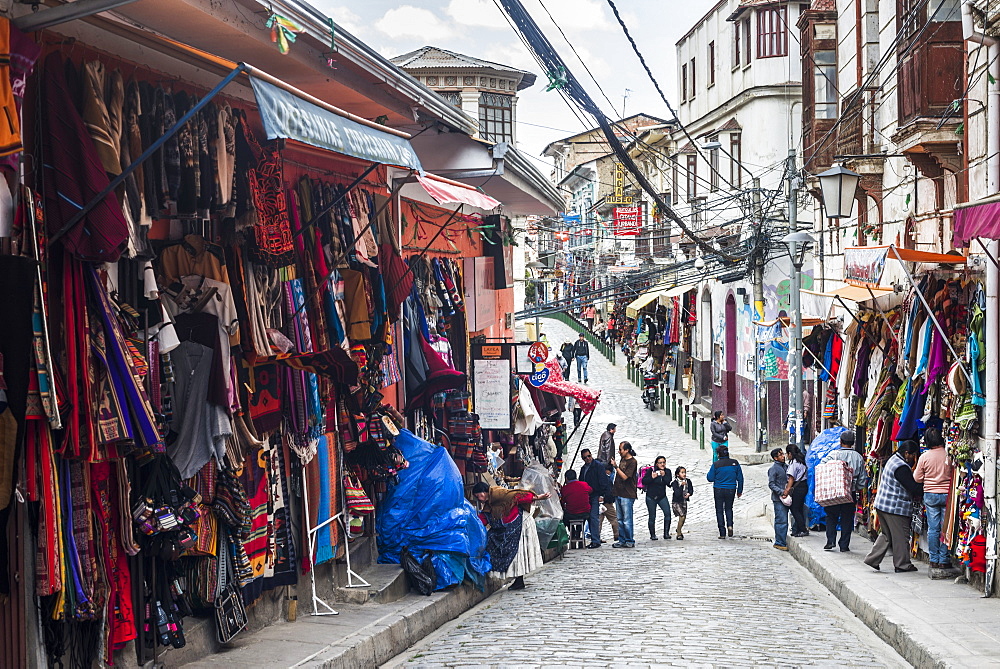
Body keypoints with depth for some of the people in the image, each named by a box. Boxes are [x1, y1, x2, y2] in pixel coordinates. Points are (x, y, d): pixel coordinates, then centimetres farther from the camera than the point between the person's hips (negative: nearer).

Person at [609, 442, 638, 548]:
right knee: (620, 520, 10)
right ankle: (622, 540, 15)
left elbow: (625, 477, -17)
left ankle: (630, 542, -1)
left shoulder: (632, 462, -10)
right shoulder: (622, 460, 15)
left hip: (627, 495, -8)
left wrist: (615, 466, -15)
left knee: (627, 520, -6)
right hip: (619, 494, 8)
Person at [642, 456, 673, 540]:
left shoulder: (667, 471, 4)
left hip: (662, 496, 2)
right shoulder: (651, 470, -5)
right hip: (651, 497, -2)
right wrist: (652, 477, -21)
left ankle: (666, 533, -9)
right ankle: (652, 535, 18)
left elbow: (669, 484, -6)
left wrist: (664, 476, -18)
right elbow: (644, 481, -8)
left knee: (667, 513, -17)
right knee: (652, 516, 2)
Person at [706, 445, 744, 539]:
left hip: (719, 490, -2)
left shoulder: (716, 464, -11)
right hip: (731, 490, 2)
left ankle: (722, 533, 6)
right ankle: (729, 525, -3)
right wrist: (739, 491, 12)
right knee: (729, 508, 22)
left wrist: (708, 474, 16)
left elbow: (710, 478, -6)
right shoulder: (735, 463, -3)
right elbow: (740, 478, 2)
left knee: (719, 510, 9)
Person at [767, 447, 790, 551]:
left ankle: (780, 542, 16)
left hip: (785, 497, 8)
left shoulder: (786, 466, 14)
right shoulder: (773, 468, -9)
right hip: (778, 499, -8)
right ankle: (780, 543, -8)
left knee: (781, 521, 11)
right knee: (782, 521, -11)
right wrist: (781, 492, -22)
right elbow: (771, 484, -13)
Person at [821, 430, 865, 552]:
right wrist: (857, 489, 21)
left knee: (831, 516, 12)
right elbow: (862, 479, 8)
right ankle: (844, 545, 8)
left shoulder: (834, 454, -7)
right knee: (847, 519, 8)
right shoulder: (859, 457, 4)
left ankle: (831, 541, 1)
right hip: (851, 493, 2)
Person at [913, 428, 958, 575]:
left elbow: (917, 478, 5)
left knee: (933, 529, 6)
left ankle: (934, 562, 8)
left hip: (930, 495, 1)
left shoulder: (924, 457, -5)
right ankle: (944, 562, 5)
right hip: (947, 494, -1)